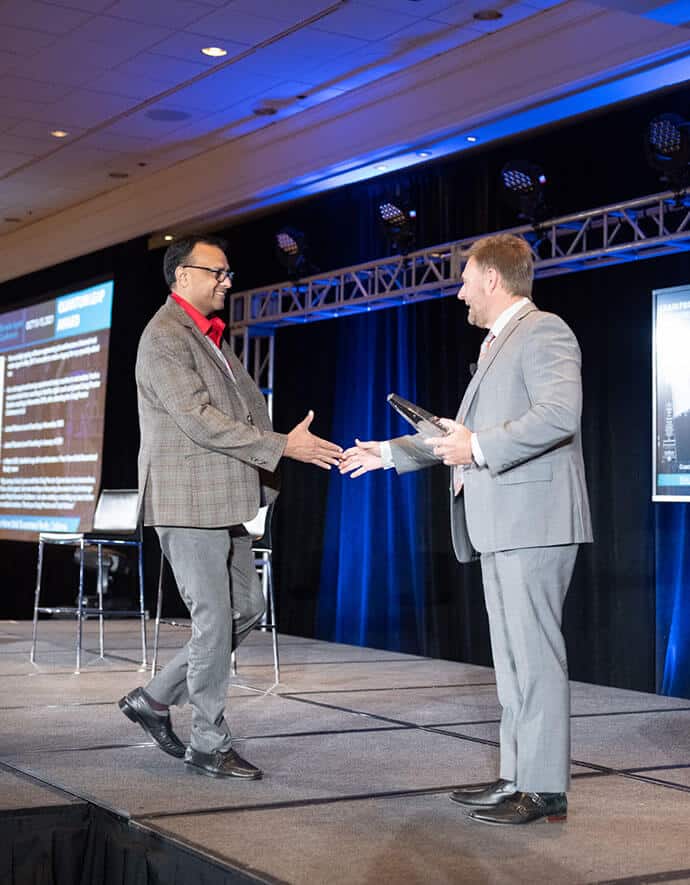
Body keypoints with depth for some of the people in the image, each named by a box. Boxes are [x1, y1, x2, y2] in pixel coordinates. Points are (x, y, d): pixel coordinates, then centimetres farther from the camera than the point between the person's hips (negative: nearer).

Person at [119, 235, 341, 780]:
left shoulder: (210, 337, 19)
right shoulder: (165, 336, -12)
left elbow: (244, 404, 21)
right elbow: (197, 418, -20)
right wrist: (280, 446, -21)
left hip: (222, 501, 10)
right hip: (187, 500, -9)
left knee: (246, 609, 12)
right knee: (214, 621, -4)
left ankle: (156, 699, 21)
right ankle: (210, 745, 9)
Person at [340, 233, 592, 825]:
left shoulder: (543, 332, -7)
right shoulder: (497, 345, 25)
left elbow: (559, 414, -23)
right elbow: (460, 432, 31)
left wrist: (480, 447, -20)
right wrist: (387, 453, 31)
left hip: (533, 520, -10)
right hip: (500, 526, 10)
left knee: (535, 653, -8)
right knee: (513, 657, 12)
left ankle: (545, 788, -3)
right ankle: (518, 776, 18)